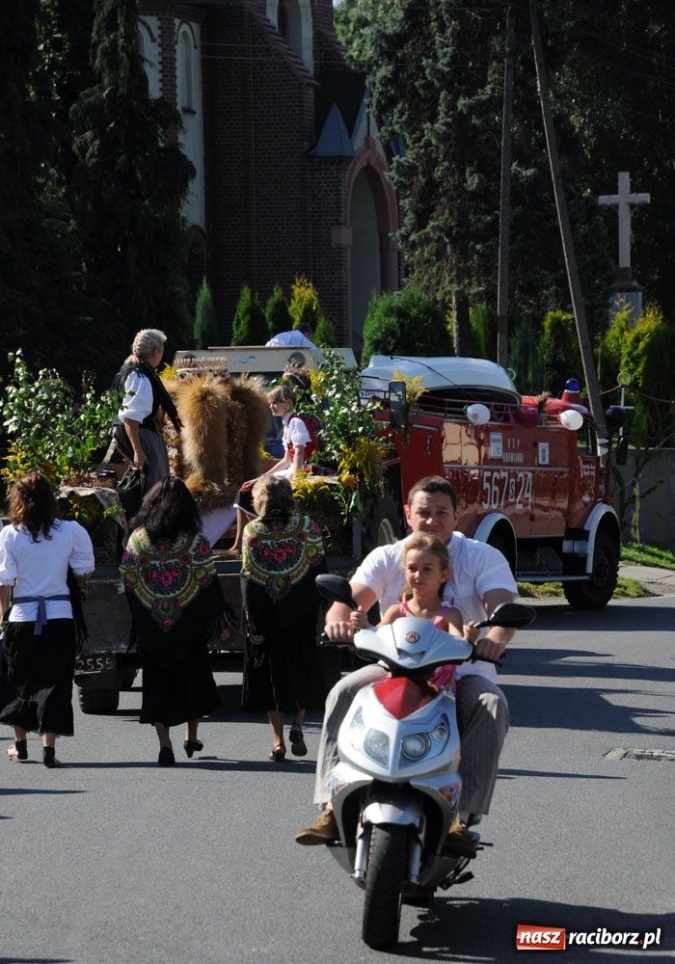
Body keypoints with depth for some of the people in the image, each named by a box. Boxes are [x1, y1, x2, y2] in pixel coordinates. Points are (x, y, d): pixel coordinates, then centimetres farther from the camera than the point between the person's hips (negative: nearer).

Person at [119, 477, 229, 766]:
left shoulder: (138, 537, -3)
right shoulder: (194, 539, -8)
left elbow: (127, 577, 0)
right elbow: (208, 579, -9)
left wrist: (137, 620, 11)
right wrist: (218, 615, 2)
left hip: (150, 624, 0)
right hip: (189, 621, 0)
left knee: (156, 680, 5)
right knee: (192, 675, 17)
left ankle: (164, 743, -6)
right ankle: (191, 738, 28)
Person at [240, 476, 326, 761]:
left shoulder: (251, 531, -4)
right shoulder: (306, 526, -3)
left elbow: (248, 578, -6)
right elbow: (319, 567, -3)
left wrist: (252, 623, -4)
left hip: (266, 616, 0)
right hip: (300, 614, 0)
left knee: (270, 671, 9)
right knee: (300, 667, 14)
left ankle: (278, 740, 5)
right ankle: (297, 723, -7)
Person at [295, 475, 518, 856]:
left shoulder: (483, 557, 2)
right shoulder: (387, 558, 8)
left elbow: (503, 606, -15)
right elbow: (350, 599, -6)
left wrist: (496, 637, -40)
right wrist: (340, 620, -33)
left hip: (463, 670, -2)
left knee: (491, 705, -33)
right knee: (344, 693, -24)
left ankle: (461, 816, -35)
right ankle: (332, 808, -28)